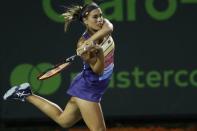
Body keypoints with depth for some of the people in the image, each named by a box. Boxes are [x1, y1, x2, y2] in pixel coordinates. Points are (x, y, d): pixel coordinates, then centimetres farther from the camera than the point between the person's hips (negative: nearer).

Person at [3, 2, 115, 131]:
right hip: (87, 88, -8)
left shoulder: (104, 24, -6)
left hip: (93, 89, 8)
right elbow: (98, 70, -26)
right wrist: (100, 51, -45)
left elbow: (109, 27, -32)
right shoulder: (83, 44, -24)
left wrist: (91, 40, -47)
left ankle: (27, 95, 28)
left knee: (63, 120, 21)